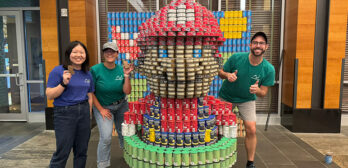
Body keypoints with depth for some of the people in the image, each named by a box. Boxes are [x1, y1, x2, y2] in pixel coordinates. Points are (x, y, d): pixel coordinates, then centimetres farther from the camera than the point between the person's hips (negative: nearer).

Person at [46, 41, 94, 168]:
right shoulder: (58, 71, -5)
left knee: (82, 152, 12)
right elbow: (49, 95, -8)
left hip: (84, 112, 5)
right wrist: (63, 83, -21)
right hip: (64, 114, -5)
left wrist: (89, 115, 9)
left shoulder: (87, 74, 9)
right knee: (62, 153, -3)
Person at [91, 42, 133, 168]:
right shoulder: (95, 70, -16)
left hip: (121, 106, 3)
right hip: (102, 106, -3)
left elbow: (127, 92, -11)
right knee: (106, 137, -15)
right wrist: (101, 109, -12)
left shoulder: (121, 69, -7)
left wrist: (126, 76, -22)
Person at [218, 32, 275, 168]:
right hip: (226, 97, 0)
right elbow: (221, 72, -7)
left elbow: (263, 93, -11)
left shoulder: (269, 69, -18)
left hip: (247, 100, 0)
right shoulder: (236, 58, -20)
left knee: (251, 130, -10)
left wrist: (257, 90, -35)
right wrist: (228, 75, -31)